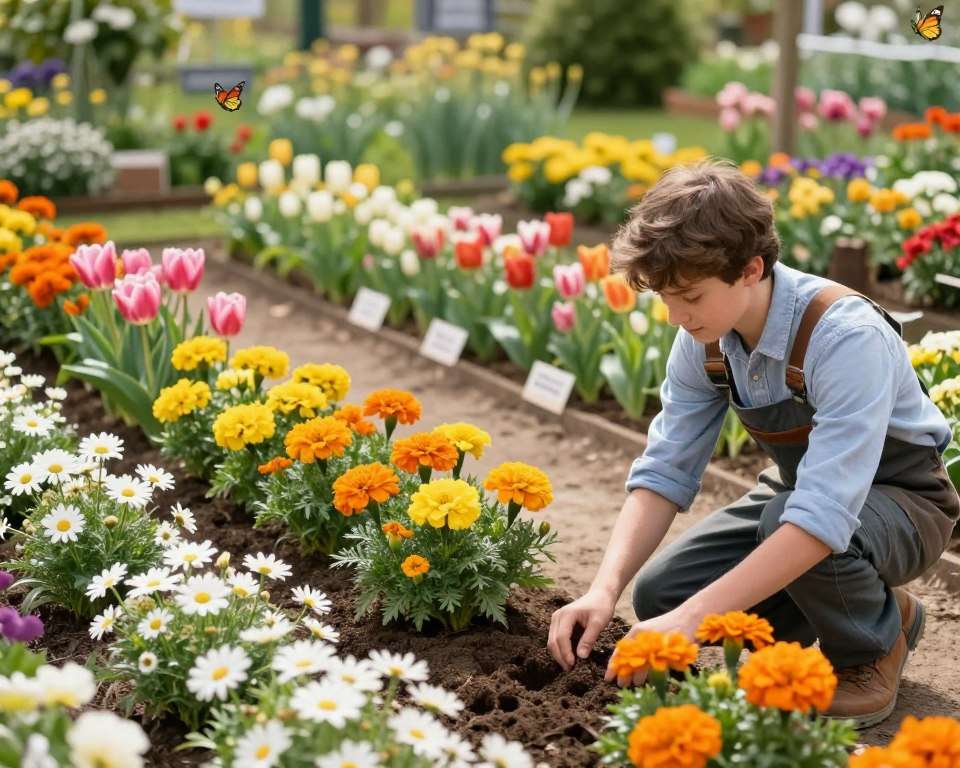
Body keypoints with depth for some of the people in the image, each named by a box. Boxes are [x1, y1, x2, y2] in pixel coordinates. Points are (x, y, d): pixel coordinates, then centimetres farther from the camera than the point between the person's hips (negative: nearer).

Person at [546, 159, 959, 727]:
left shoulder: (846, 338, -35)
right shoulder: (705, 339, -14)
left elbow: (823, 516, -42)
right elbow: (664, 474, -11)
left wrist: (692, 618, -44)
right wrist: (605, 590, -26)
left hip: (901, 501, -6)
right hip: (793, 489, 6)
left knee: (786, 516, -38)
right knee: (657, 594, -11)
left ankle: (874, 647, -5)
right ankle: (823, 611, 13)